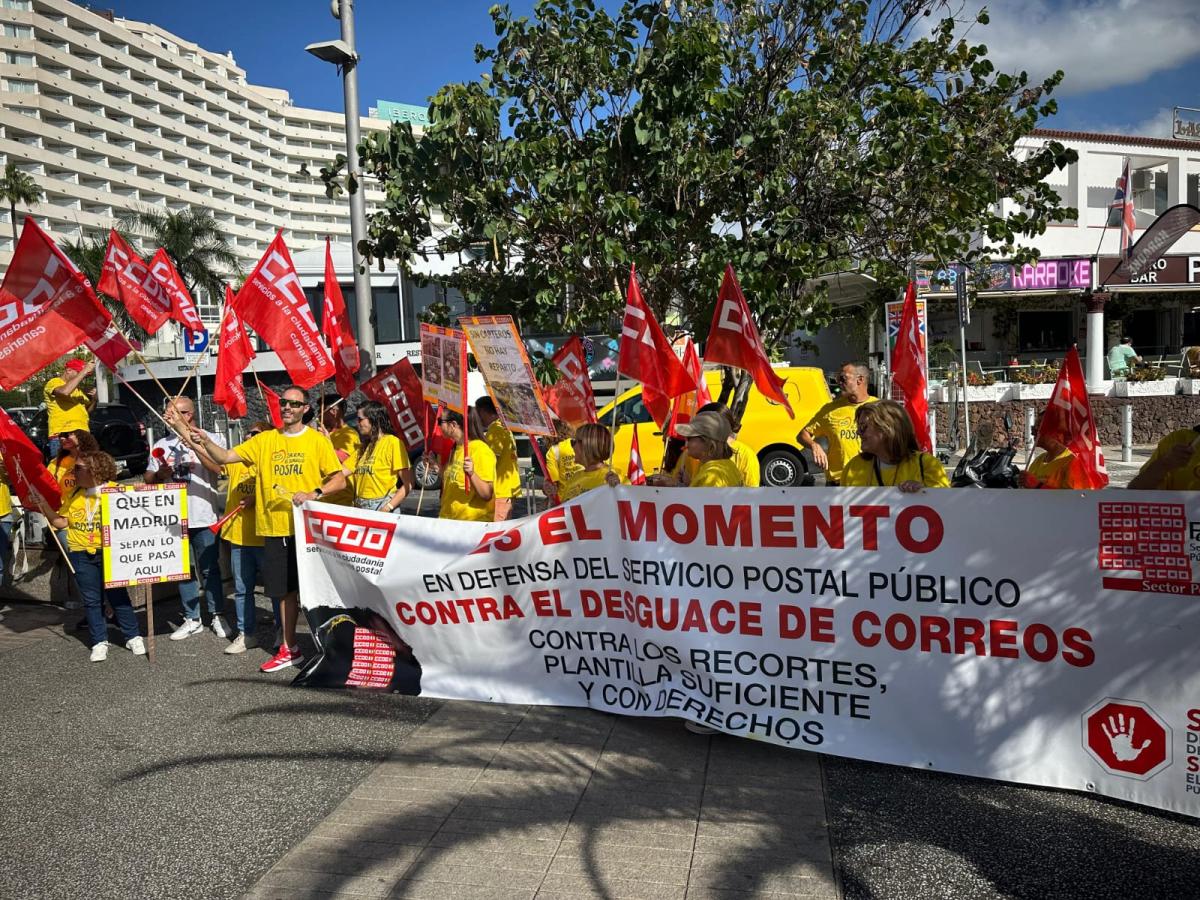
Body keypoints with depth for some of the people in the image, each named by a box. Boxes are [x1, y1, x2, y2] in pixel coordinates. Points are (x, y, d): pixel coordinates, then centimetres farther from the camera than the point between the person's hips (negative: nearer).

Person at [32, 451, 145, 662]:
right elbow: (60, 522, 9)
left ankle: (133, 637, 12)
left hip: (110, 552, -4)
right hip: (81, 555, 4)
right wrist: (44, 504, -1)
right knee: (92, 600, 8)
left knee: (118, 596, 1)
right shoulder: (73, 495, 9)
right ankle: (100, 642, 16)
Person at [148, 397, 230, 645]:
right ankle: (192, 619, 20)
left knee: (209, 568, 3)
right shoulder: (162, 445, 11)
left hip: (203, 518, -4)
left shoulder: (209, 439, -2)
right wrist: (160, 474, -9)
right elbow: (148, 479, 13)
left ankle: (217, 616, 16)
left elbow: (217, 467, -19)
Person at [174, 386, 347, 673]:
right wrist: (205, 442, -13)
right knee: (286, 589, 12)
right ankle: (289, 648, 24)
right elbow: (224, 457, 4)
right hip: (275, 527, 4)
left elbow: (339, 480, -3)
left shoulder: (317, 440, -1)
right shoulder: (264, 440, 9)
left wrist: (313, 494, -17)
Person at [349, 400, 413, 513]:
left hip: (381, 507, -6)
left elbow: (408, 484, -12)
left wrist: (387, 508, -17)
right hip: (361, 508, 6)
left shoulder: (392, 442, -6)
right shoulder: (363, 447, 17)